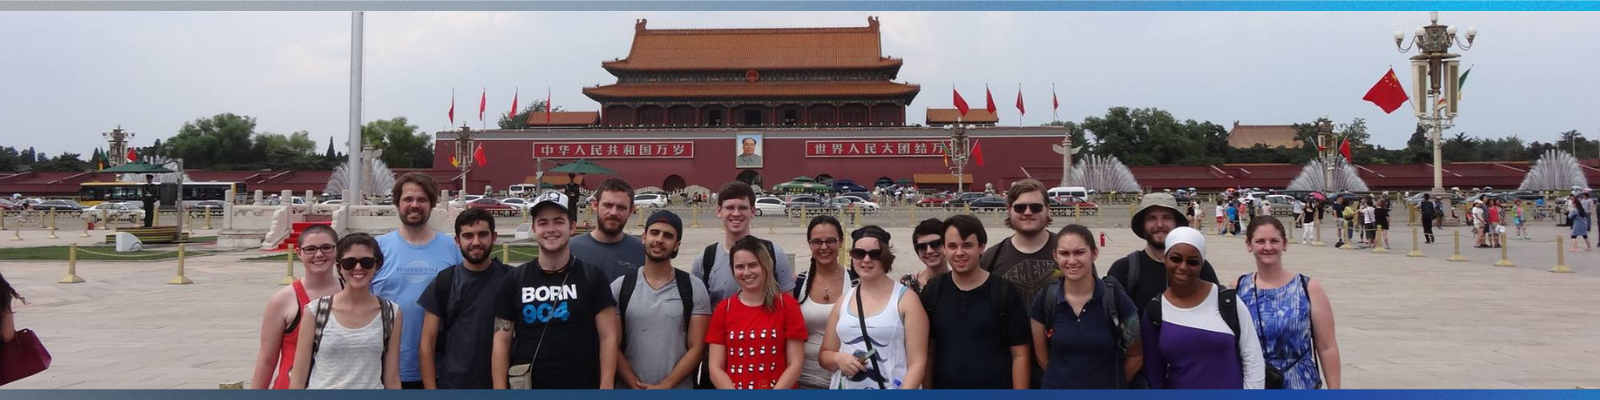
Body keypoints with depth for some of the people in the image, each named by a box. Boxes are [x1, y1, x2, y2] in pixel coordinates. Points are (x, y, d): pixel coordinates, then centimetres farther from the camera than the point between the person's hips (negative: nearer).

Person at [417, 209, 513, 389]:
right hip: (450, 385, 1)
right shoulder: (443, 282, 0)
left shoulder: (510, 280, -2)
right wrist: (430, 391, -7)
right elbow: (427, 344, 0)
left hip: (498, 384, -1)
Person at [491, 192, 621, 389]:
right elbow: (502, 341, 5)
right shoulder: (515, 280, 4)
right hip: (527, 388, 2)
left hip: (581, 390, -1)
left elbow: (608, 336, -3)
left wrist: (606, 388, -10)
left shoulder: (592, 277, 0)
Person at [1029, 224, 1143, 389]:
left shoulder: (1116, 298, -12)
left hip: (1105, 388, -1)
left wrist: (1111, 382, 5)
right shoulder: (1044, 300, -9)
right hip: (1057, 387, 1)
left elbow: (1135, 356, -1)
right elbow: (1041, 356, 3)